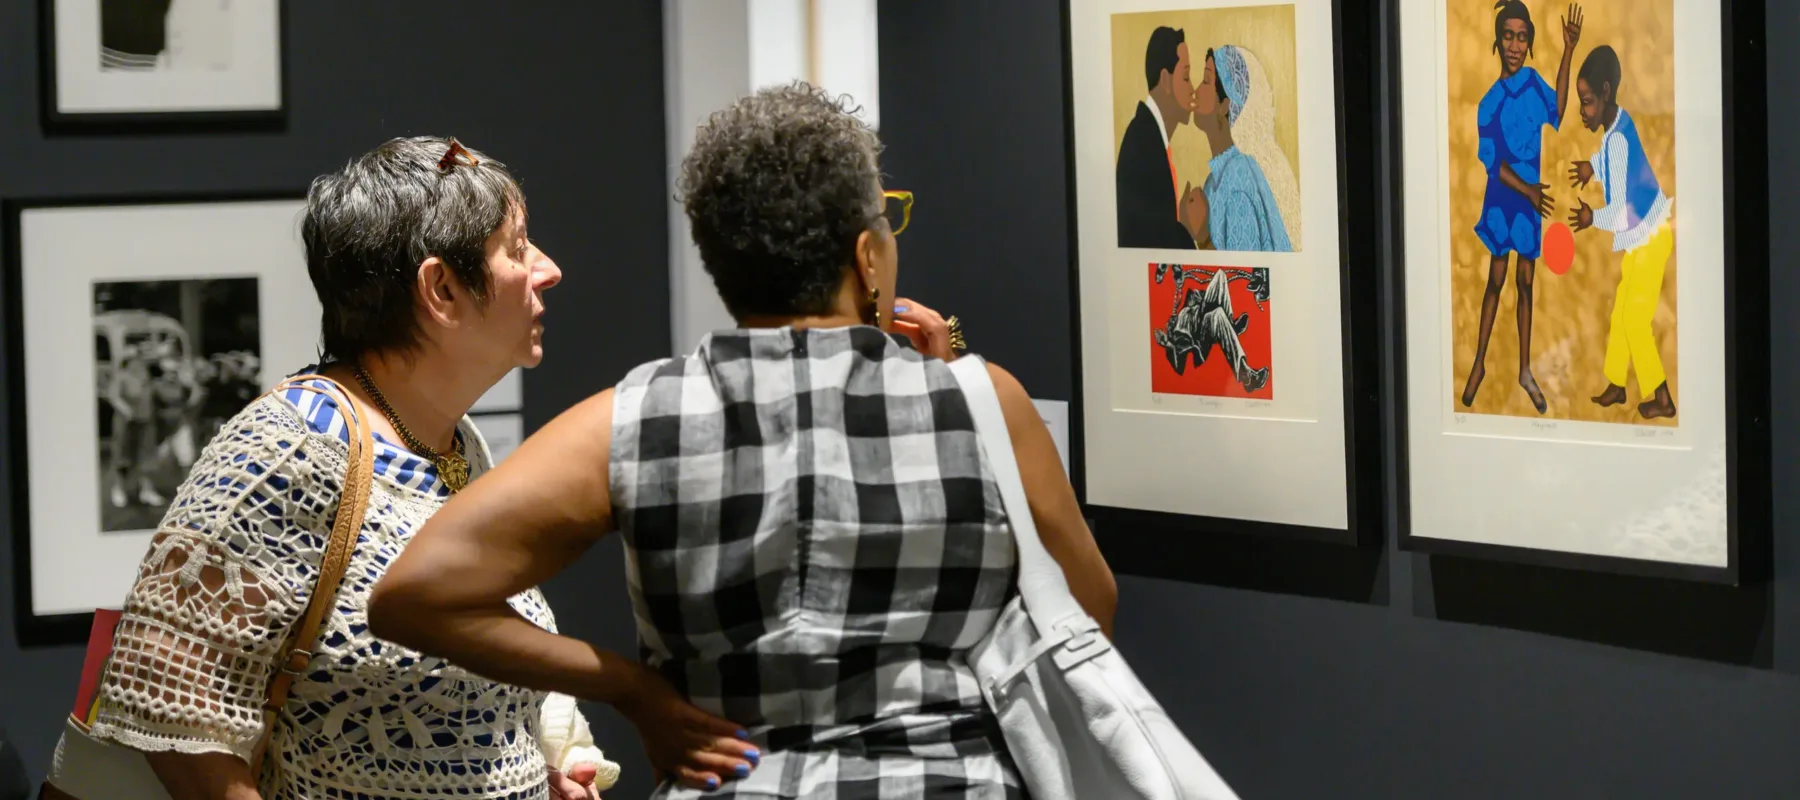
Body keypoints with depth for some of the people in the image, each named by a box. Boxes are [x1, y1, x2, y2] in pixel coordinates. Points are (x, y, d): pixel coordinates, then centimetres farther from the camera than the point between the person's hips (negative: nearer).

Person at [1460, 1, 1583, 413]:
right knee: (1496, 281, 4)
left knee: (1525, 282, 9)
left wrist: (1568, 54, -12)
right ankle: (1479, 364, 16)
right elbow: (1492, 161, -13)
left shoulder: (1534, 81, 0)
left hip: (1531, 195, 3)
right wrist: (1525, 189, -22)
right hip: (1502, 196, -3)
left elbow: (1556, 115, -11)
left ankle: (1525, 370, 15)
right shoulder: (1490, 101, -11)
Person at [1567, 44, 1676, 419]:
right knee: (1621, 311, 17)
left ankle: (1661, 398, 6)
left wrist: (1593, 218, -12)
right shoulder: (1620, 121, -1)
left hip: (1650, 237, -9)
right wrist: (1593, 167, 7)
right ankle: (1617, 384, 29)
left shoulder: (1616, 140, -28)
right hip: (1642, 235, 9)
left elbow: (1620, 214, -28)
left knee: (1636, 321, -2)